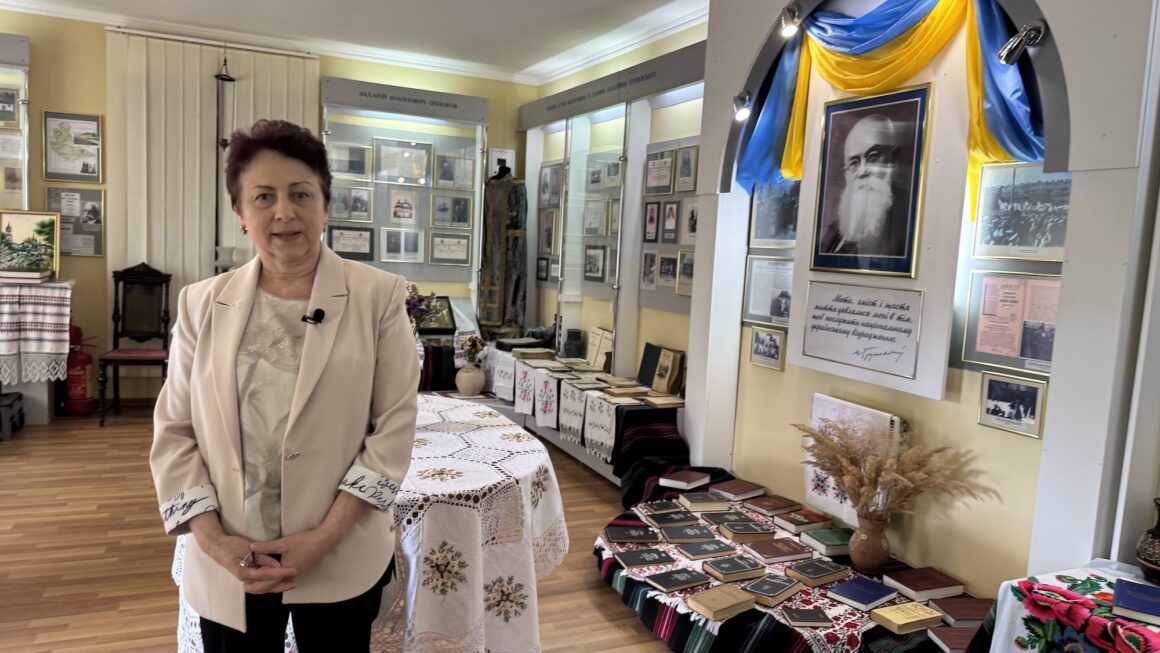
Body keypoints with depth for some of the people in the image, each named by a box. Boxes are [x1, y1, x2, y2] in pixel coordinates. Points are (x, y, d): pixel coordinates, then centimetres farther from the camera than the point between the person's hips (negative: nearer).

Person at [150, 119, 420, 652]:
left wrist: (325, 537, -12)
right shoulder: (203, 303, 2)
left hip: (341, 560, -1)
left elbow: (394, 428, -7)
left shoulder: (378, 297, -6)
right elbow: (174, 432, 4)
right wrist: (213, 539, -8)